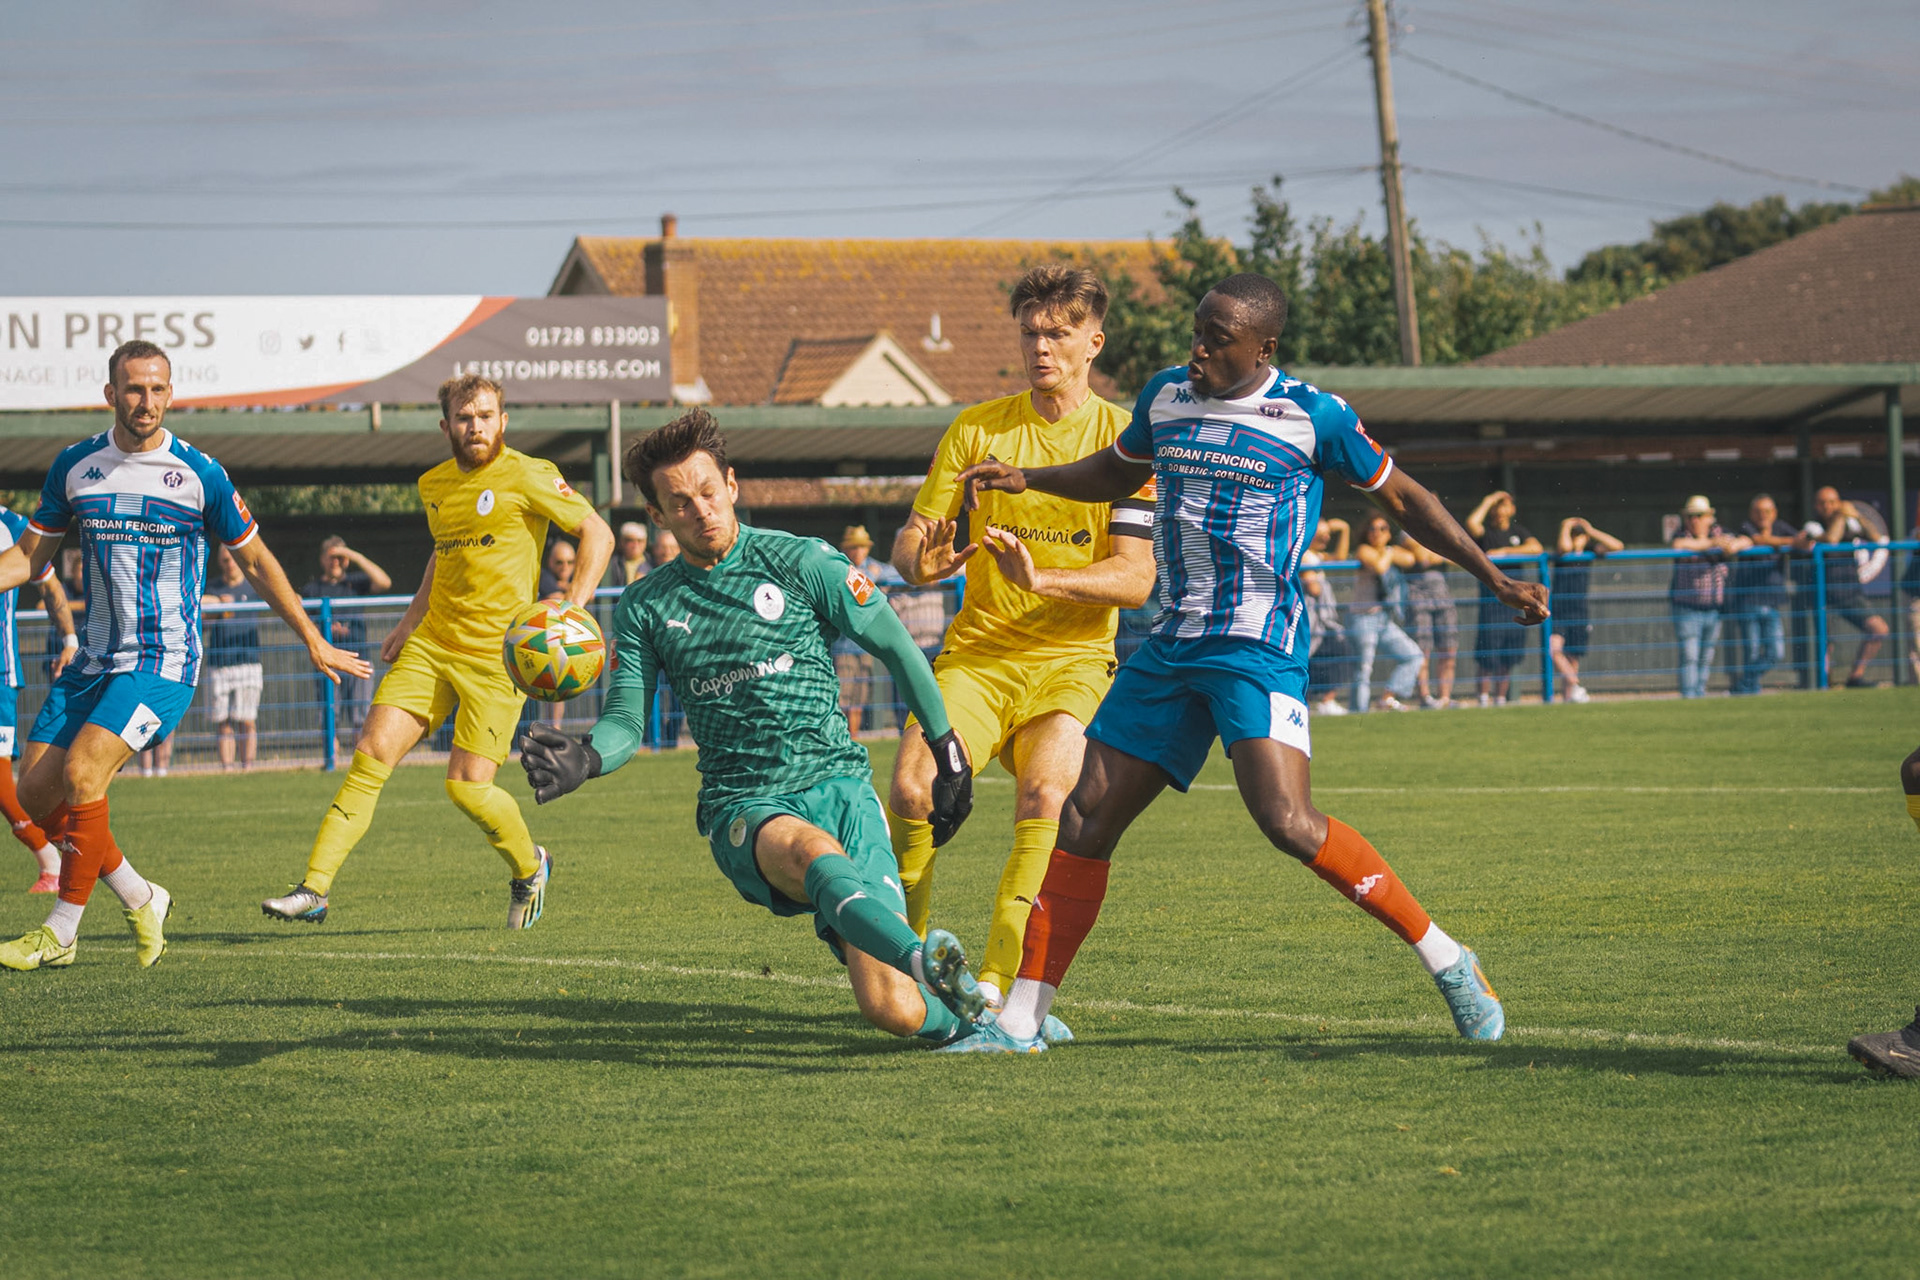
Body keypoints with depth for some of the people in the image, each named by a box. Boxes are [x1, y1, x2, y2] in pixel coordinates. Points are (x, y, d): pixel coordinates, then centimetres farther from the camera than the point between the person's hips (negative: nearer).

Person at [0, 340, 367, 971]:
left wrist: (315, 644, 10)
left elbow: (255, 562, 6)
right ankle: (139, 900, 18)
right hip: (94, 660, 5)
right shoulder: (74, 465, 4)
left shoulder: (201, 474, -6)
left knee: (80, 773, -23)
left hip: (164, 663, -5)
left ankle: (61, 932, -10)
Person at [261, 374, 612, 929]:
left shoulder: (527, 476, -7)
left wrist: (573, 609, -17)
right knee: (371, 753, -8)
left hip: (496, 655, -5)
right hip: (431, 645, 5)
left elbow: (598, 533, -6)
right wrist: (410, 620, 24)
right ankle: (314, 889, -7)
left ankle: (529, 867, 20)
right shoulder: (434, 486, 13)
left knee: (467, 786, -11)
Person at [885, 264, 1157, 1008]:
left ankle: (996, 983, -26)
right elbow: (910, 539, 6)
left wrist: (1040, 576, -25)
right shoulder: (976, 429, 7)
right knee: (909, 789, -20)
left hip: (1074, 660, -2)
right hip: (978, 654, 2)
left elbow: (1136, 577, -9)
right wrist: (924, 562, -19)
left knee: (1046, 793, -29)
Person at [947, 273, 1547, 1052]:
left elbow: (1402, 499, 4)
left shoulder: (1313, 418, -7)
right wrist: (1027, 480, 18)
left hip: (1259, 646, -6)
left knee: (1287, 822, -24)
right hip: (1171, 644, 6)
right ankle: (1019, 1021, 8)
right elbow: (1117, 472, 31)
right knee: (1085, 820, 1)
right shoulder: (1166, 398, 9)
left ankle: (1448, 964, -12)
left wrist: (1495, 580, 2)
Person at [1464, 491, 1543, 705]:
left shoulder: (1518, 531, 15)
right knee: (1487, 651, -8)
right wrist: (1487, 502, -7)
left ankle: (1501, 696, 14)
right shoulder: (1486, 531, 2)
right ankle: (1484, 695, -1)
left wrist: (1504, 552, -8)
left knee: (1509, 656, 5)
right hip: (1491, 596, -4)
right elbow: (1472, 523, -20)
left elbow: (1535, 547, 0)